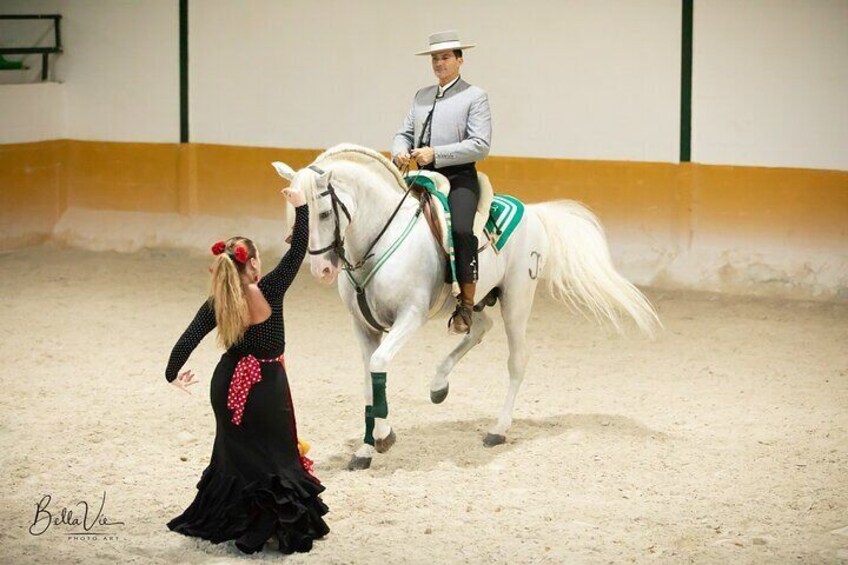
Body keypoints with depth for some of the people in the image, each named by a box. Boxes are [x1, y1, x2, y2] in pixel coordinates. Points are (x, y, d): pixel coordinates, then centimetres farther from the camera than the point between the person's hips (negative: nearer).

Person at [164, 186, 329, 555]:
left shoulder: (216, 305, -10)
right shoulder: (269, 290, -19)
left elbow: (186, 342, -12)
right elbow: (298, 250, -14)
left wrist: (173, 374, 6)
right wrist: (300, 206, -3)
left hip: (229, 385, 3)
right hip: (268, 386, -3)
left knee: (235, 453, 20)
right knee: (276, 455, 10)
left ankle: (225, 521, 29)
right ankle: (288, 523, 10)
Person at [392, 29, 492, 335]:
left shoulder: (475, 97, 1)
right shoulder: (421, 96, 20)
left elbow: (480, 145, -10)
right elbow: (404, 133, 19)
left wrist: (436, 153, -19)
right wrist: (399, 151, -7)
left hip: (458, 178, -7)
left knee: (460, 229, -31)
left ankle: (466, 305, -21)